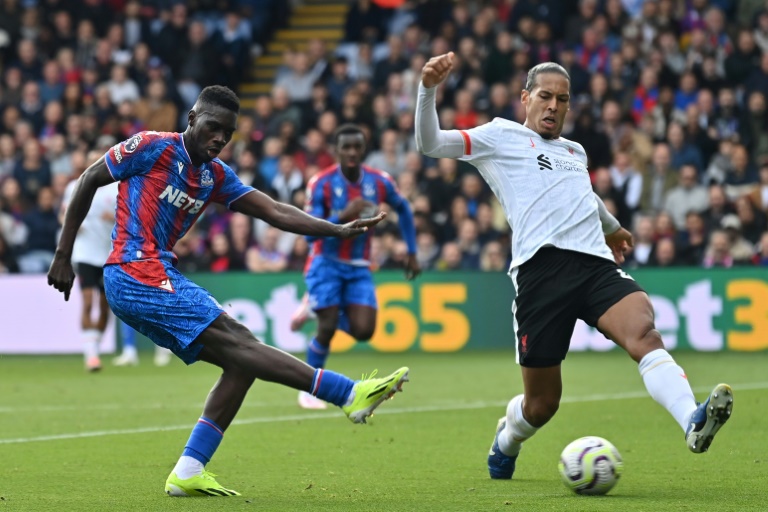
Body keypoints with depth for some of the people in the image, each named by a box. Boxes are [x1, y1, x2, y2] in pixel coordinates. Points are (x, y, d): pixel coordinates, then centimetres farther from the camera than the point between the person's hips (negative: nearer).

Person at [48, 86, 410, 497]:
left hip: (159, 277, 9)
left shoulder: (216, 176, 15)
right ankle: (351, 394, -26)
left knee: (240, 362, -1)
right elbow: (88, 182, 0)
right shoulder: (153, 147, -5)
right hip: (136, 274, -9)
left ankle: (187, 474, -5)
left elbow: (275, 212, 8)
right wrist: (63, 256, -1)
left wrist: (339, 230, -4)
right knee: (234, 341, -17)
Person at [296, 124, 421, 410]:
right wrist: (344, 216, -34)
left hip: (359, 268, 3)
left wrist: (412, 253, 13)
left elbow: (403, 209, 14)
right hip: (326, 263, -3)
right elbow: (310, 232, -19)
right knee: (326, 329, -13)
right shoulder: (321, 183, -15)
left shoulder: (379, 182, -6)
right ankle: (309, 388, 10)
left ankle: (333, 314, 23)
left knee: (363, 331, -11)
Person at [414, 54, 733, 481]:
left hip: (596, 265, 4)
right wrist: (428, 89, -11)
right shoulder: (501, 137, 14)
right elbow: (429, 144, 4)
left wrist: (611, 227, 68)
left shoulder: (575, 152, 30)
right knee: (541, 404, 1)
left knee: (643, 330, -28)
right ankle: (506, 441, 37)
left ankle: (693, 424, -50)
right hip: (541, 268, -4)